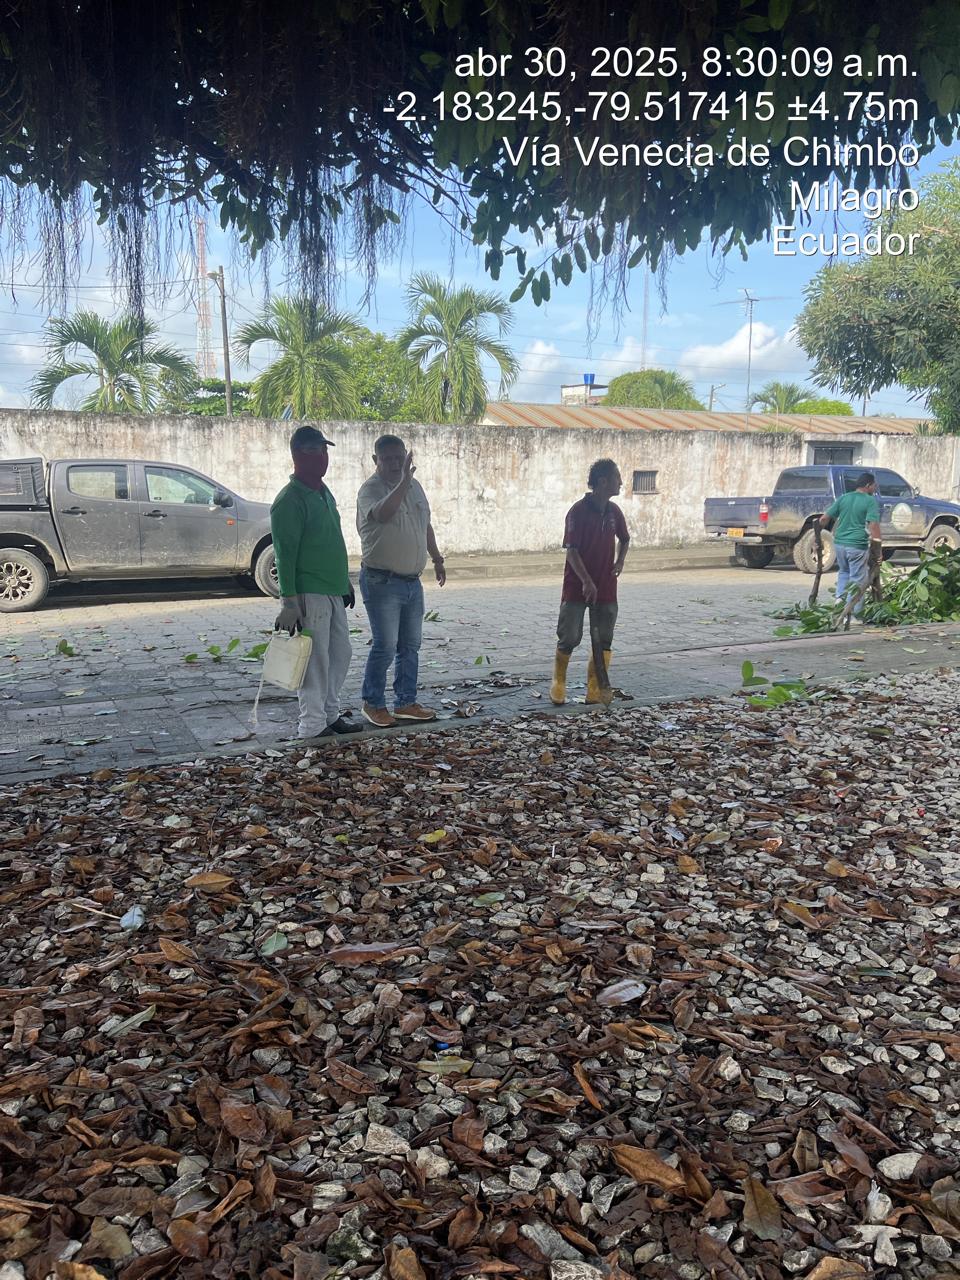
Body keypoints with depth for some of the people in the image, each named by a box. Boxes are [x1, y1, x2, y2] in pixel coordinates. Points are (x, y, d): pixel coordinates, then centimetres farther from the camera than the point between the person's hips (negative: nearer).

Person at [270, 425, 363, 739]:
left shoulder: (324, 494, 15)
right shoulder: (290, 500, -13)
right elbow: (284, 554, -17)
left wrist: (345, 581, 24)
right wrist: (288, 603, -20)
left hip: (333, 591, 9)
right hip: (309, 594, -9)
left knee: (340, 654, 14)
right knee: (316, 660, -3)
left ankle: (330, 714, 26)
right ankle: (312, 725, 6)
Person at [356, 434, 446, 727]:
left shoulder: (415, 486, 10)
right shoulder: (370, 489, -13)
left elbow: (426, 526, 21)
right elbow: (382, 514, -36)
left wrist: (437, 560, 23)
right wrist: (403, 482, -41)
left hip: (413, 581, 7)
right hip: (382, 582, -7)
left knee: (410, 646, 12)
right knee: (385, 646, -4)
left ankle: (406, 702, 23)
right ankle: (373, 704, 12)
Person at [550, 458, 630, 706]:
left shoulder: (614, 511, 6)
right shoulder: (578, 511, -13)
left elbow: (624, 539, 24)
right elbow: (571, 550, -17)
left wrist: (620, 562, 7)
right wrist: (587, 581, -25)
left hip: (606, 588, 6)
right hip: (577, 587, -5)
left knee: (604, 640, 4)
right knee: (569, 638, -1)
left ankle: (595, 690, 14)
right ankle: (558, 684, 21)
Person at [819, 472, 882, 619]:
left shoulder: (843, 498, 8)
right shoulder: (871, 501, -7)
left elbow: (824, 519, 6)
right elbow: (873, 525, -17)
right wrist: (877, 550, -14)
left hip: (839, 543, 5)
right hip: (858, 546, -5)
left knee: (843, 572, 28)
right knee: (858, 579, 4)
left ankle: (840, 599, 13)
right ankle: (855, 615, 5)